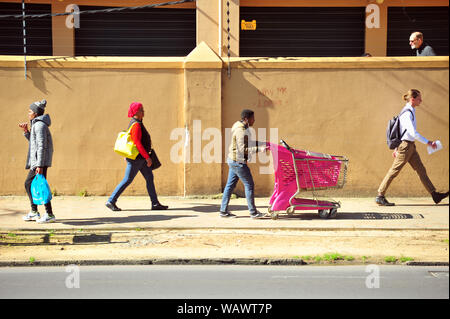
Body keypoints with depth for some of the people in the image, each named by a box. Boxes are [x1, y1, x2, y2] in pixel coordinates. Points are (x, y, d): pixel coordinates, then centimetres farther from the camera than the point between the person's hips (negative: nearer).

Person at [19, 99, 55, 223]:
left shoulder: (40, 125, -14)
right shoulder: (36, 124, 17)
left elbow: (41, 146, -20)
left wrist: (39, 165, -23)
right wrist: (26, 131, 11)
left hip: (41, 160, -10)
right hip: (35, 161, 10)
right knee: (28, 184, 15)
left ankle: (49, 214, -3)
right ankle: (34, 212, 21)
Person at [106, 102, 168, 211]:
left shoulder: (135, 123, 14)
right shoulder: (136, 125, -18)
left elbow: (134, 140, 20)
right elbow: (137, 143, -25)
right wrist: (147, 157, -24)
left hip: (141, 158, 10)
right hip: (136, 158, -10)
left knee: (149, 178, 6)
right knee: (127, 180, -4)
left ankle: (155, 203, 5)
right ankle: (111, 201, 4)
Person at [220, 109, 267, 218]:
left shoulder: (240, 127, 11)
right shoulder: (241, 131, -21)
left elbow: (247, 143, 19)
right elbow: (243, 149, -25)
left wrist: (261, 143, 15)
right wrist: (258, 149, -27)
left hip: (233, 160, 10)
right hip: (238, 161, -10)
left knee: (230, 185, 11)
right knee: (249, 185, -2)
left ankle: (223, 211, 14)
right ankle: (253, 212, 5)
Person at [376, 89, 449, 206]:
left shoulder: (410, 111, 14)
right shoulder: (407, 113, -17)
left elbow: (401, 131, 19)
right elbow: (413, 133, -24)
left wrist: (397, 148, 22)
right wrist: (428, 142, -18)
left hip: (410, 146, 10)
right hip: (406, 146, -10)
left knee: (421, 170, 8)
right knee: (394, 171, -4)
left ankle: (434, 195, 11)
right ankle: (380, 197, 3)